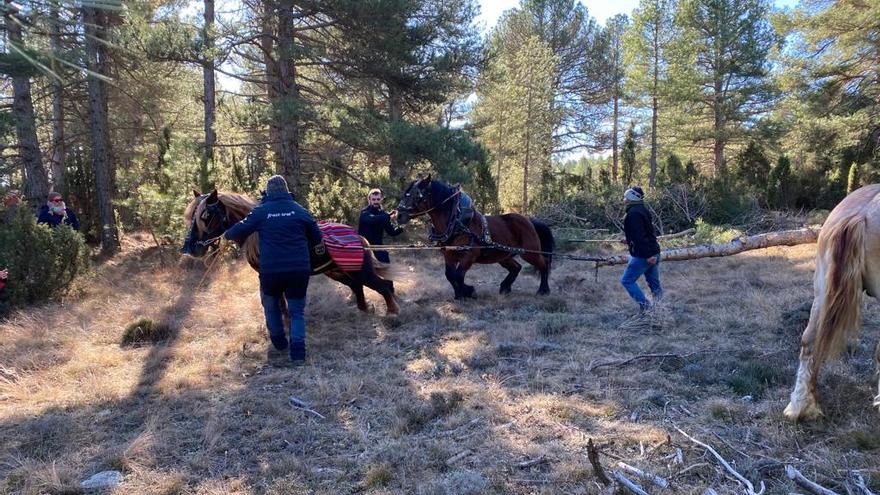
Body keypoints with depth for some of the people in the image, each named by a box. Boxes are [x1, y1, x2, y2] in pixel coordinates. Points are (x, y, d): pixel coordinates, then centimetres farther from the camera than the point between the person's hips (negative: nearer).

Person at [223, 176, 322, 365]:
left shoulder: (261, 211, 0)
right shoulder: (299, 209, 4)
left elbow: (240, 230, 7)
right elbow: (316, 235, 14)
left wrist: (227, 234, 30)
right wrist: (318, 245, 37)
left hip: (271, 271, -1)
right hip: (299, 269, 1)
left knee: (271, 306, 23)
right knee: (297, 311, 10)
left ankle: (279, 344, 31)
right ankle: (298, 353, 2)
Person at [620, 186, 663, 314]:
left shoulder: (633, 213, -16)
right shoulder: (643, 210, 14)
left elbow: (639, 235, -23)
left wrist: (648, 255, -27)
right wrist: (629, 241, 36)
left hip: (643, 255, -9)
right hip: (654, 253, 10)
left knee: (627, 280, -1)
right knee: (654, 283, 16)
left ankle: (644, 305, -5)